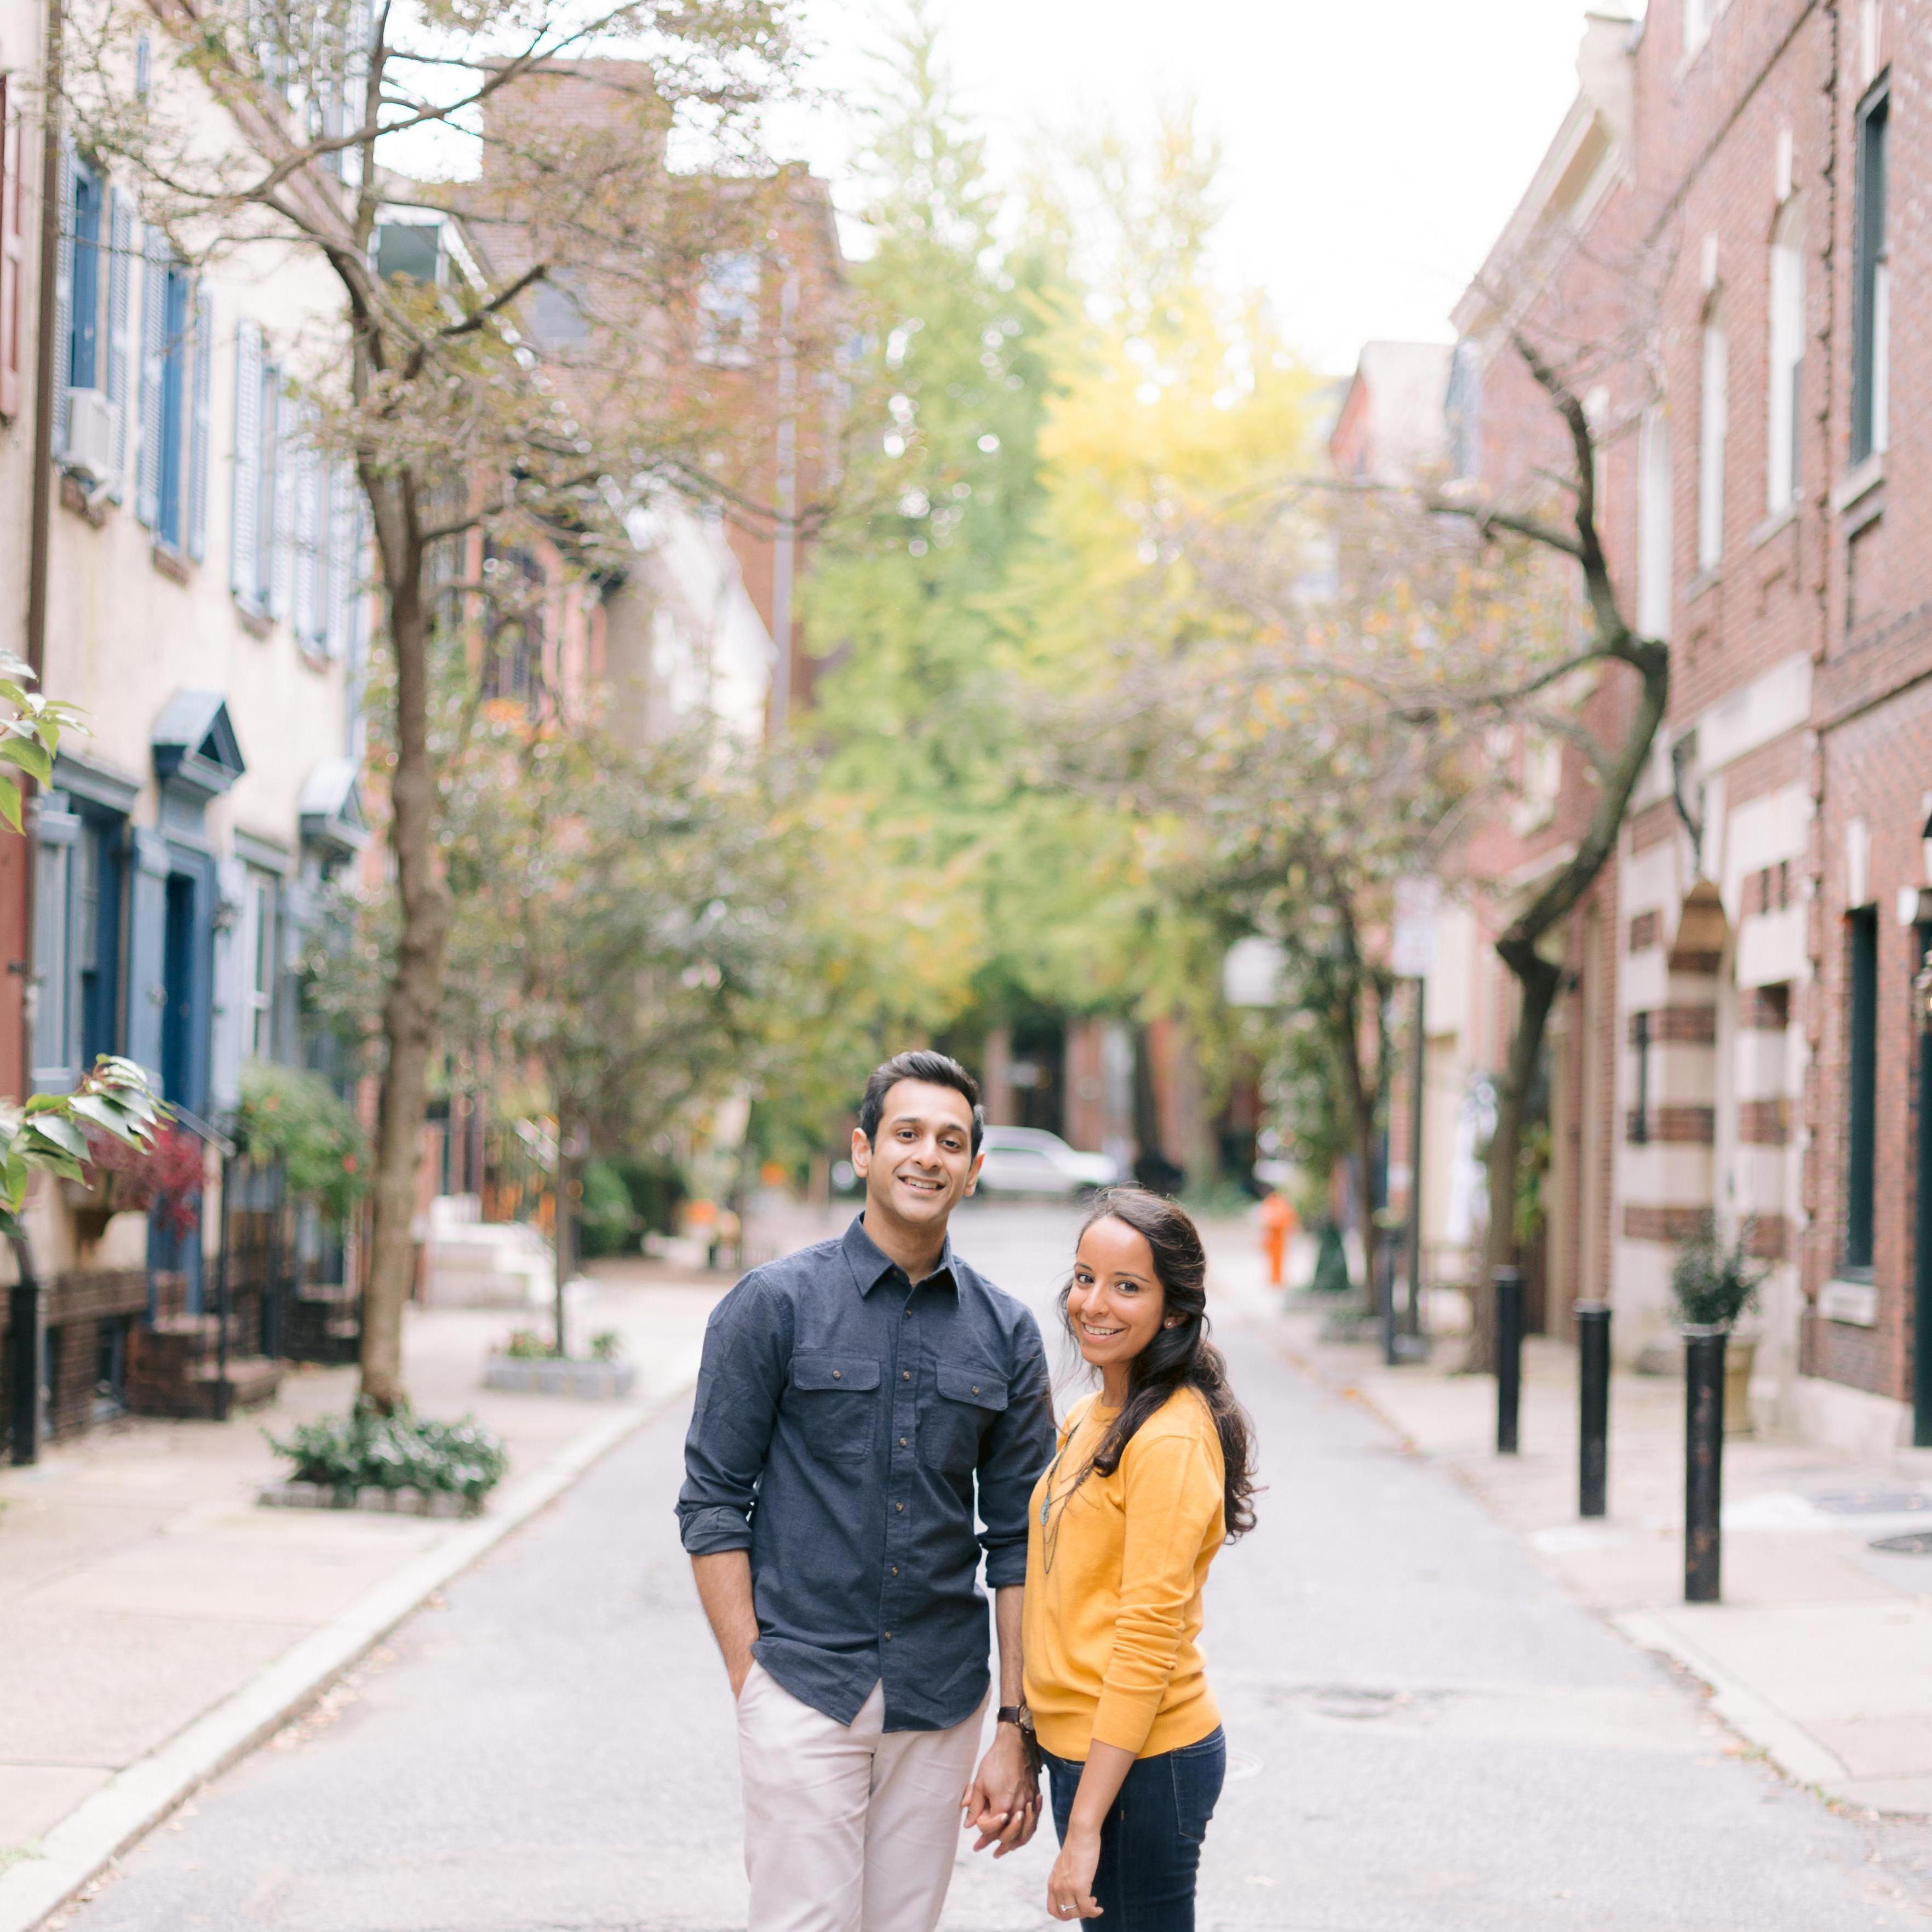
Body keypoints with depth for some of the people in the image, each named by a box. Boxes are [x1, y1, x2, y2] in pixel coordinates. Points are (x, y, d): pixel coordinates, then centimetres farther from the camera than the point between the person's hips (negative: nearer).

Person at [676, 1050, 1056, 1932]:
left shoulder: (1004, 1332, 7)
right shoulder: (774, 1304, -2)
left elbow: (1017, 1539, 8)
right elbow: (713, 1502, -2)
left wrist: (1015, 1730, 3)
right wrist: (751, 1674, -8)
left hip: (941, 1705, 3)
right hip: (804, 1689, -3)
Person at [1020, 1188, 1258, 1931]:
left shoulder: (1171, 1441, -17)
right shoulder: (1090, 1420, 12)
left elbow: (1147, 1645, -20)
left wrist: (1085, 1828, -20)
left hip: (1140, 1761, -9)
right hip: (1079, 1749, 9)